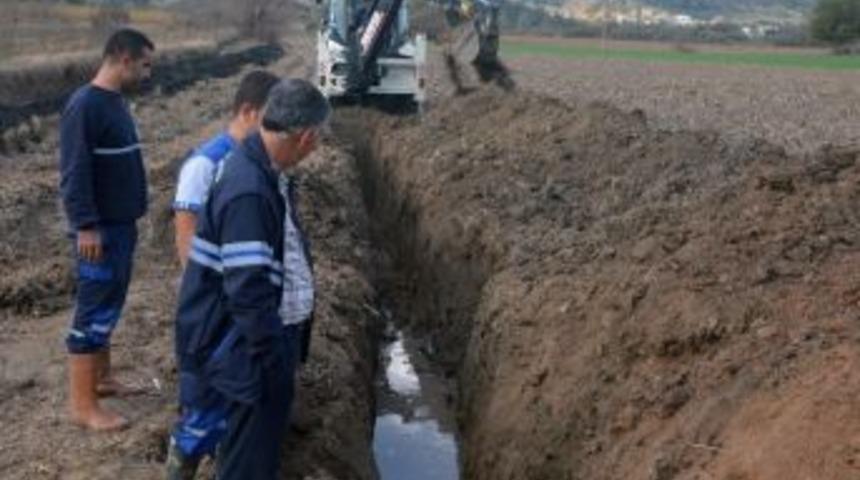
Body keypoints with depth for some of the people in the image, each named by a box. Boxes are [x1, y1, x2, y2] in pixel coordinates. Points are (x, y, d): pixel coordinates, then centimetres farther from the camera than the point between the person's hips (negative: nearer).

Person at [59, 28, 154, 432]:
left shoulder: (116, 102, 11)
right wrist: (86, 225, -23)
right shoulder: (85, 105, -19)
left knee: (109, 306, 18)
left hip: (121, 224, 10)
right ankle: (83, 405, 2)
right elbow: (74, 172, -22)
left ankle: (102, 378, 31)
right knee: (93, 311, -5)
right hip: (99, 229, -9)